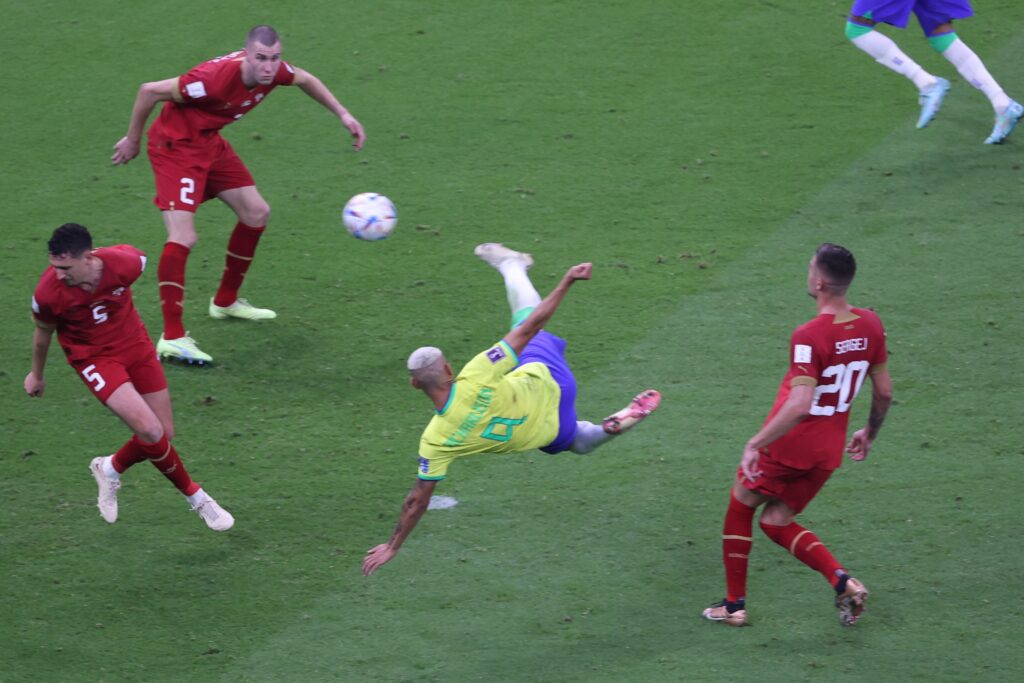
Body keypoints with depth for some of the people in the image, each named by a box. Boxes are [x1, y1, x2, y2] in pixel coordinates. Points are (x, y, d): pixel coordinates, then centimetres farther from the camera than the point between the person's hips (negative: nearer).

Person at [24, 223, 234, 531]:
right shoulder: (48, 293, -28)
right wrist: (37, 374, 13)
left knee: (164, 435, 5)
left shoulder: (124, 263, -26)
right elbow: (43, 331, -5)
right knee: (150, 430, -18)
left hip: (136, 346, 3)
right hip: (93, 358, -3)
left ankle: (111, 469, 33)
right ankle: (196, 497, 5)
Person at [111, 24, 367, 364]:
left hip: (209, 142, 9)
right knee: (183, 237, -20)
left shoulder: (273, 70, -13)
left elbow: (305, 80, 14)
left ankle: (225, 302, 32)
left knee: (256, 213, 15)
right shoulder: (216, 78, -35)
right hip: (175, 145, -9)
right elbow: (149, 91, -26)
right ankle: (171, 339, -19)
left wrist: (343, 115, 11)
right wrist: (132, 140, -12)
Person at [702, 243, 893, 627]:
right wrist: (869, 434, 24)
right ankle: (842, 580, -2)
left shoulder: (809, 337, -23)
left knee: (739, 511, 18)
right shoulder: (870, 326, -2)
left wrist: (754, 445, -26)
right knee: (776, 524, 20)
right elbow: (884, 391, 8)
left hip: (787, 447, -6)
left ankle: (734, 604, 24)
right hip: (829, 452, 6)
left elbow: (799, 404, -31)